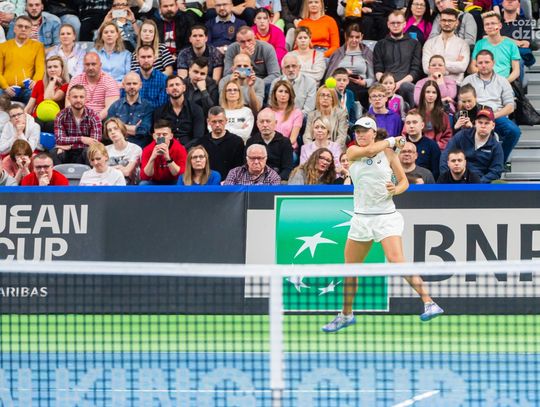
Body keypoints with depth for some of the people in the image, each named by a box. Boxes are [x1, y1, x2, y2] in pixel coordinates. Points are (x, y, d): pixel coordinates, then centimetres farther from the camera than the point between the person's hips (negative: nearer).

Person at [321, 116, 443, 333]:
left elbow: (404, 181, 5)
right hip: (361, 217, 4)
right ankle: (346, 315, 31)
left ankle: (429, 303, -25)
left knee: (397, 261, -23)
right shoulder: (353, 151, 3)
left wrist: (396, 190, -16)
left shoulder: (388, 153, 0)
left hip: (386, 216, -4)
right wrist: (392, 140, -6)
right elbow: (369, 150, -18)